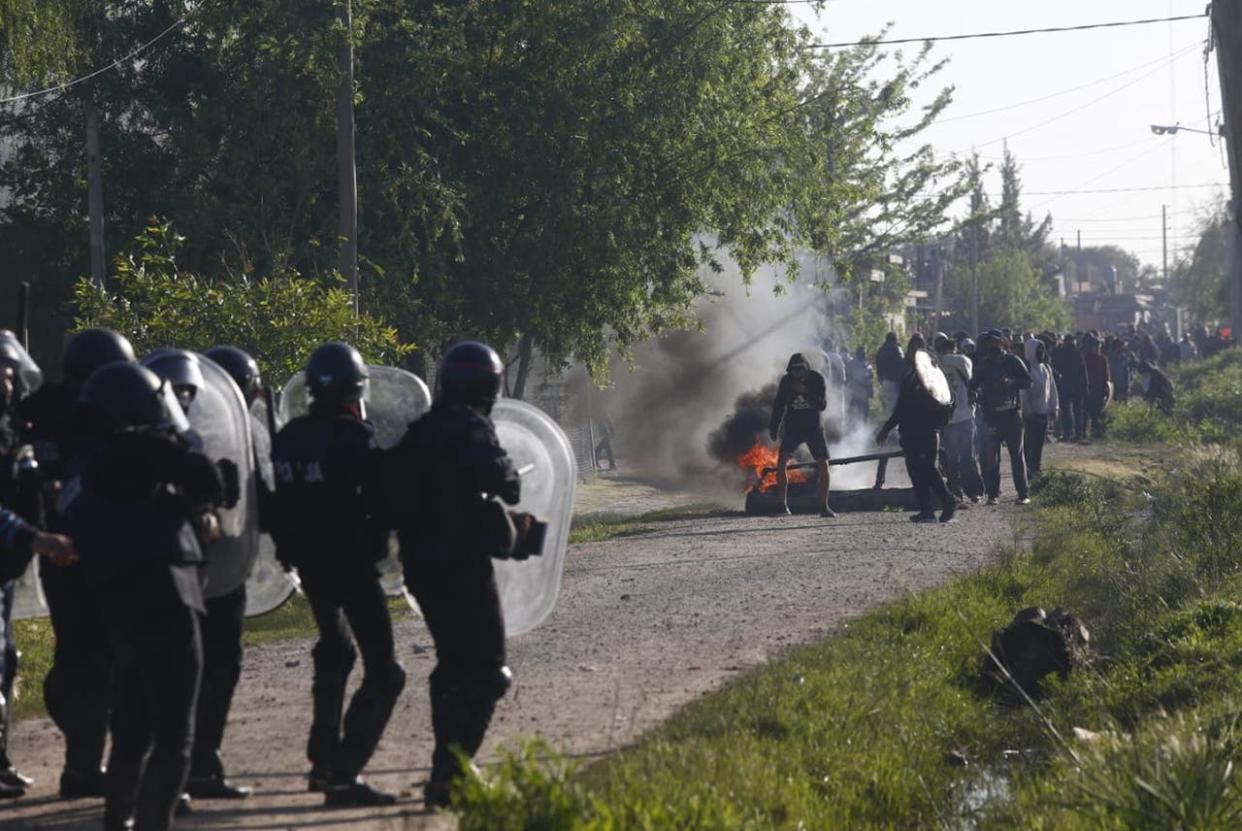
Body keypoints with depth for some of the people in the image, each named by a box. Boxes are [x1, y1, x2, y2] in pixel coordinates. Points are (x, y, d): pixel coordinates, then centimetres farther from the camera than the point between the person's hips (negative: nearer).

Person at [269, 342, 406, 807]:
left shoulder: (288, 439, 3)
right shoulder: (356, 438, -17)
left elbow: (278, 504, 11)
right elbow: (380, 501, -17)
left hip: (309, 563, 8)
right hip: (352, 563, -8)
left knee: (334, 654, 29)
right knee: (383, 671, -6)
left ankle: (324, 759, 32)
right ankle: (344, 774, -19)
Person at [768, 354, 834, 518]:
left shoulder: (816, 379, -10)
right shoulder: (786, 381, -5)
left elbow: (823, 405, -17)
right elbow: (778, 406, 6)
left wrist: (806, 392, -29)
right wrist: (773, 429, 2)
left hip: (813, 427, -1)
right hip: (792, 428, 1)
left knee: (823, 466, -7)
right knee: (781, 461, -16)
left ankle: (824, 506, 4)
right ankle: (783, 505, -10)